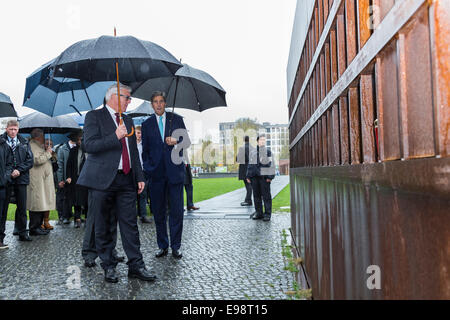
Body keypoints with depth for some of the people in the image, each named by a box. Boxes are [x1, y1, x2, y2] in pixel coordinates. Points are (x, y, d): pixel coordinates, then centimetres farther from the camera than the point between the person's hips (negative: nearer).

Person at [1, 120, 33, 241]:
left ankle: (22, 233, 14)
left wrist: (19, 170, -7)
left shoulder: (24, 142, 10)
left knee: (22, 208, 6)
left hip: (21, 178, 3)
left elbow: (30, 160, 6)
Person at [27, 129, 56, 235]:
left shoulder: (39, 146, 24)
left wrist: (47, 152, 20)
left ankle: (38, 226, 15)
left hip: (43, 181, 10)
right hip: (37, 181, -10)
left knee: (42, 204, 10)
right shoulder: (32, 146, -8)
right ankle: (34, 228, -5)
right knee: (37, 204, -9)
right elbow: (37, 160, -21)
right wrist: (48, 153, -9)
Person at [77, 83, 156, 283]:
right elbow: (89, 145, -12)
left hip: (126, 180, 5)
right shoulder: (94, 116, 1)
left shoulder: (128, 120, 19)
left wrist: (139, 177, 14)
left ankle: (136, 266, 10)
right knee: (102, 227, 4)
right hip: (103, 179, -5)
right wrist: (115, 136, -21)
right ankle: (108, 266, 17)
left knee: (130, 224, 4)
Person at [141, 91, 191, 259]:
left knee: (176, 209, -1)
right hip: (156, 173, 1)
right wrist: (147, 168, 1)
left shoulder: (176, 119, 9)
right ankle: (162, 246, 16)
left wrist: (176, 141, -12)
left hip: (174, 170, -1)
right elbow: (145, 149, 12)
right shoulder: (147, 124, 12)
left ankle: (176, 246, 10)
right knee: (158, 211, 5)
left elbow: (186, 140, 9)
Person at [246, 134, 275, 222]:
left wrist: (270, 176, -9)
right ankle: (258, 213, 16)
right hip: (254, 177, 4)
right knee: (256, 195, 7)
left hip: (264, 177, -4)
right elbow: (250, 165, 19)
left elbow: (271, 164, -1)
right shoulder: (252, 153, 16)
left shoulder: (268, 152, 4)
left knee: (266, 196, -4)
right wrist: (248, 176, 11)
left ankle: (267, 214, 1)